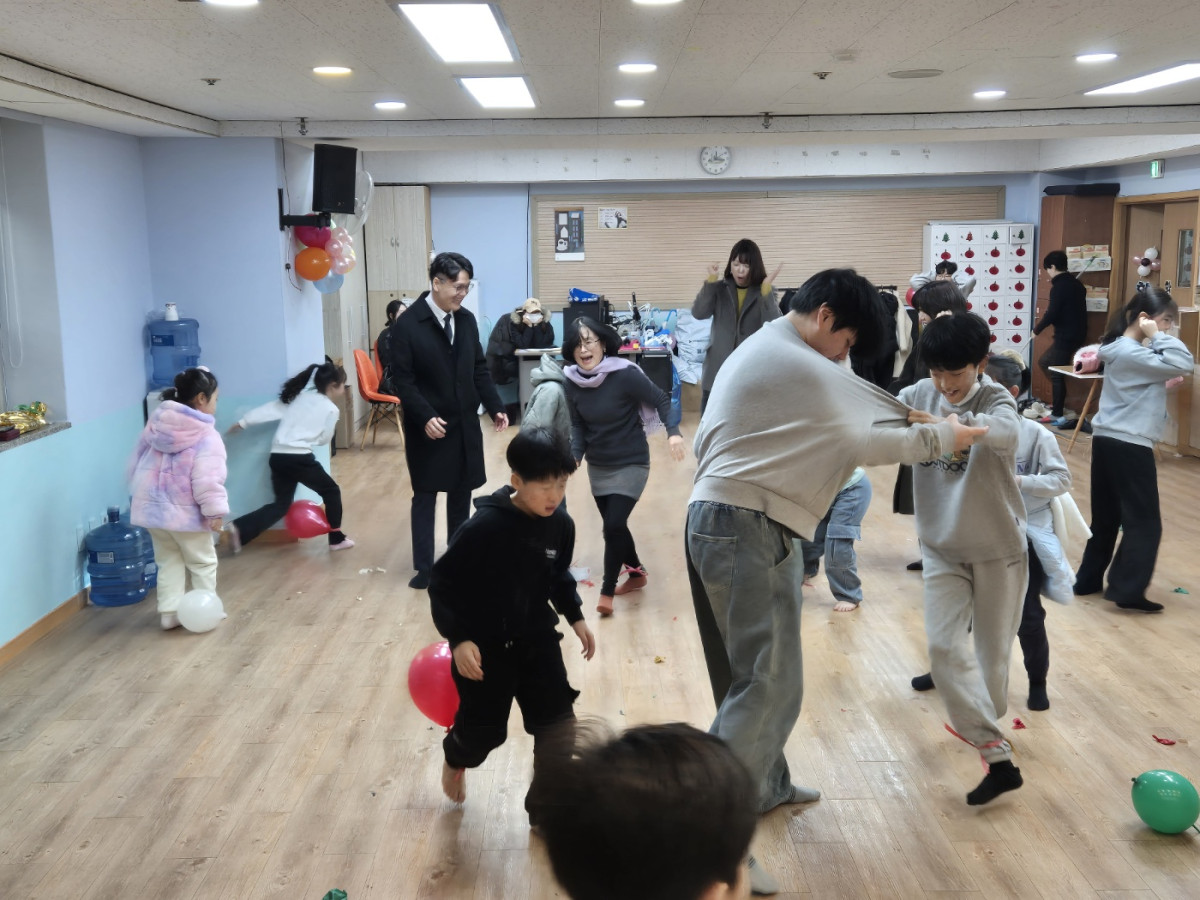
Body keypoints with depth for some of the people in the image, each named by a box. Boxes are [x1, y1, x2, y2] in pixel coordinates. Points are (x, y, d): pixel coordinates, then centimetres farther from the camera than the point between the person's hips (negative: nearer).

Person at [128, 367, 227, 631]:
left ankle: (169, 614, 17)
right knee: (202, 562, 11)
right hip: (185, 512, -6)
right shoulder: (206, 436, -16)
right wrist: (215, 511, -17)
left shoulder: (156, 422, 7)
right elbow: (207, 480, -23)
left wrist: (141, 492, 27)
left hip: (152, 507, 7)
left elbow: (136, 462, 16)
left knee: (168, 561, 18)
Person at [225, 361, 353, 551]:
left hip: (277, 456, 6)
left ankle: (239, 528, -1)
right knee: (331, 491, 13)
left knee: (281, 503, 14)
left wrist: (243, 422, 9)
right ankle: (337, 539, 15)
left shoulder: (299, 396, 14)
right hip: (299, 458, -6)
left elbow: (270, 409, 7)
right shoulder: (331, 409, -1)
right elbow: (323, 439, 6)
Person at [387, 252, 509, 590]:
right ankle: (424, 567, 13)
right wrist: (425, 417, -23)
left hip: (465, 424, 5)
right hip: (428, 428, -5)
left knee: (462, 495, 13)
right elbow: (402, 380, -13)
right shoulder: (408, 324, -12)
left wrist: (495, 407, 1)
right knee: (425, 496, 5)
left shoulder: (467, 320, 5)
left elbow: (479, 369, 11)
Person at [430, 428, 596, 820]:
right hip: (484, 644, -4)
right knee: (484, 729, 8)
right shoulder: (485, 526, -25)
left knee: (557, 722, -2)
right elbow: (442, 584, -17)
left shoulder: (560, 525, -8)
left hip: (536, 638, 4)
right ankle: (455, 759, 46)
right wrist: (459, 638, -24)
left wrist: (575, 616, 3)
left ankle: (545, 807, 19)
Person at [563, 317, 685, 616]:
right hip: (598, 466, 5)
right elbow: (578, 426, 0)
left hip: (631, 464, -5)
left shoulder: (625, 374, -21)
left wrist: (673, 432, -27)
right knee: (613, 525, 15)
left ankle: (607, 592, 1)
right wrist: (575, 455, -16)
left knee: (614, 525, -13)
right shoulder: (573, 382, -7)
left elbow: (661, 399, -13)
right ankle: (636, 573, 38)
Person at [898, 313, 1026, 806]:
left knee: (992, 650, 11)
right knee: (945, 648, -10)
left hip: (998, 548, -2)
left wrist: (946, 424, -56)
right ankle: (998, 757, -7)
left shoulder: (995, 398, -17)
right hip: (942, 548, 2)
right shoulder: (919, 395, -6)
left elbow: (1004, 433, -39)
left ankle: (984, 723, 38)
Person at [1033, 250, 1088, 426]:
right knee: (1044, 362, 20)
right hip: (1076, 334, 9)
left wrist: (1037, 329, -4)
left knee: (1056, 374, -2)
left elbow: (1051, 314, -19)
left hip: (1066, 336, -9)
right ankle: (1056, 404, 20)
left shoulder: (1059, 286, -15)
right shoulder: (1076, 283, 13)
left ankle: (1058, 416, 1)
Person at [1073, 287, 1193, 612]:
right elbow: (1183, 364, -23)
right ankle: (1127, 590, 2)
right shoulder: (1132, 353, -18)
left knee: (1106, 517, 17)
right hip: (1129, 445, -10)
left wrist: (1154, 338, -3)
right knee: (1144, 521, -1)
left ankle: (1088, 579, 24)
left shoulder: (1124, 347, 13)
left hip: (1107, 440, 10)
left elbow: (1166, 367, 13)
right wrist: (1157, 336, -16)